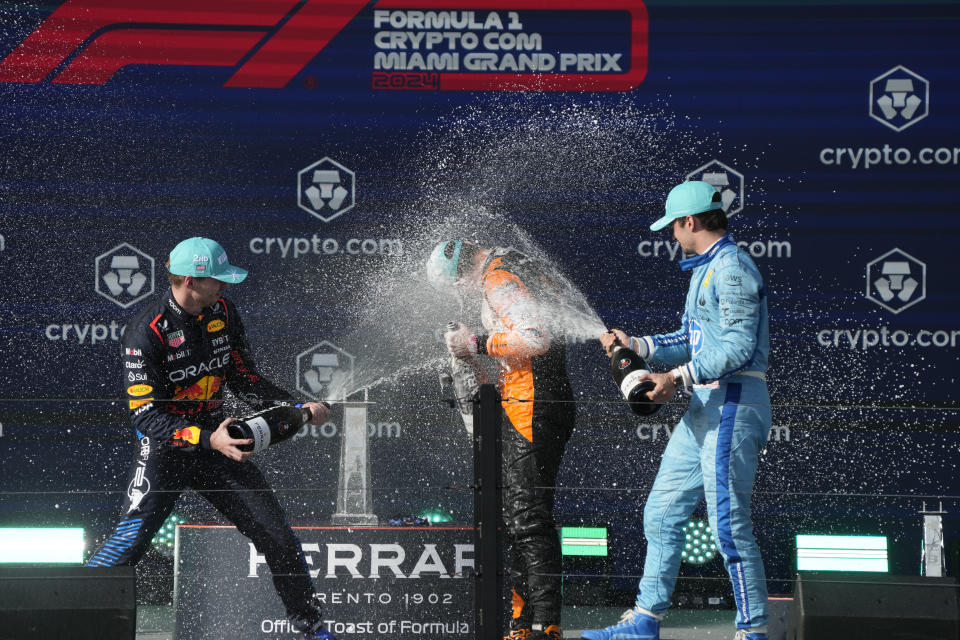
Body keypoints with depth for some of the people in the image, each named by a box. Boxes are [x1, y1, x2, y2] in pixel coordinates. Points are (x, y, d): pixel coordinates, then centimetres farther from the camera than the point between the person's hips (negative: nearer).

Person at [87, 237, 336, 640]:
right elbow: (146, 415, -25)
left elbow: (244, 381, 11)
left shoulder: (222, 313, 0)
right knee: (134, 534, -21)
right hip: (165, 445, -5)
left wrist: (297, 407, -2)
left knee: (276, 533, 2)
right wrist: (207, 440, -36)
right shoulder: (146, 333, -21)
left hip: (214, 438, 5)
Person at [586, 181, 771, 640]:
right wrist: (635, 346, 14)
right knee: (662, 512, 13)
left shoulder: (731, 267, -14)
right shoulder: (704, 270, 19)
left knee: (728, 523, -11)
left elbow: (738, 347, -22)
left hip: (734, 404, -11)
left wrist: (678, 378, -25)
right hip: (704, 409, 11)